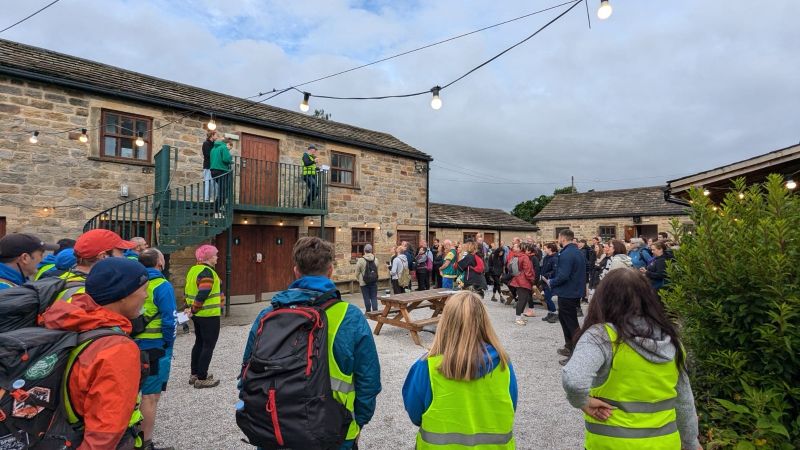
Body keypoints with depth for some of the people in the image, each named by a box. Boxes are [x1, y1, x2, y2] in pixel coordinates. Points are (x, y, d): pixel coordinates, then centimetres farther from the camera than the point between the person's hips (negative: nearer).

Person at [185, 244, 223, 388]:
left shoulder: (193, 270, 10)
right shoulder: (207, 272, -19)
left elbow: (187, 290, 14)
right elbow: (203, 294, -26)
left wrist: (188, 307, 15)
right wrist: (193, 310, -15)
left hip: (198, 314, 9)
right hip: (209, 315, -9)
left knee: (199, 343, 19)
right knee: (208, 345, 0)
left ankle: (194, 374, 28)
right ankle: (201, 379, 5)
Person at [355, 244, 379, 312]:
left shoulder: (361, 260, -10)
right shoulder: (375, 259, 0)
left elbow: (357, 273, -5)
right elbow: (377, 271, 4)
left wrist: (359, 280, 12)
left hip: (364, 282, -3)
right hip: (374, 282, 3)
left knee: (366, 298, 7)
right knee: (374, 297, 8)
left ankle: (368, 312, 15)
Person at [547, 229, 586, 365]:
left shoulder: (566, 254, -22)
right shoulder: (579, 252, 10)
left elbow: (563, 276, -28)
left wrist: (551, 282, -10)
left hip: (567, 294, -10)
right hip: (576, 291, 10)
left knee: (571, 323, -2)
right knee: (564, 318, 22)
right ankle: (569, 347, 32)